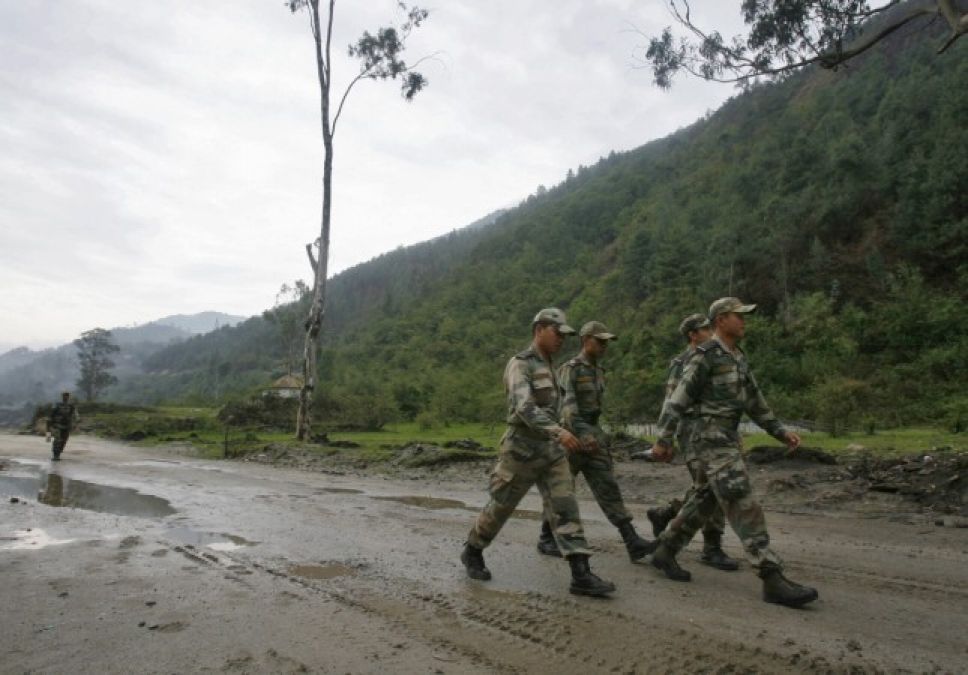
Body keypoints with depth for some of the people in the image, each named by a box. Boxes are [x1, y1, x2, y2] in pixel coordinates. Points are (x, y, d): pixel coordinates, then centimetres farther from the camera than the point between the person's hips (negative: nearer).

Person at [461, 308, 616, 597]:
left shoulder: (546, 367, 15)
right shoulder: (519, 364, -14)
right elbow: (524, 407, -30)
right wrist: (558, 431, -42)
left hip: (550, 452, 7)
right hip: (521, 452, -7)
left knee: (566, 508, -5)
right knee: (499, 508, 8)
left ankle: (581, 575, -7)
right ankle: (472, 552, 30)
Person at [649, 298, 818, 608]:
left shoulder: (737, 357, 17)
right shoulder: (705, 355, -13)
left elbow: (754, 399, 22)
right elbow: (678, 398, -14)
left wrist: (781, 432, 17)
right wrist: (662, 440, -15)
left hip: (726, 440, 10)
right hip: (711, 441, -10)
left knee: (703, 501, 14)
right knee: (744, 506, -13)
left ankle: (665, 552, 25)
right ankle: (773, 580, -12)